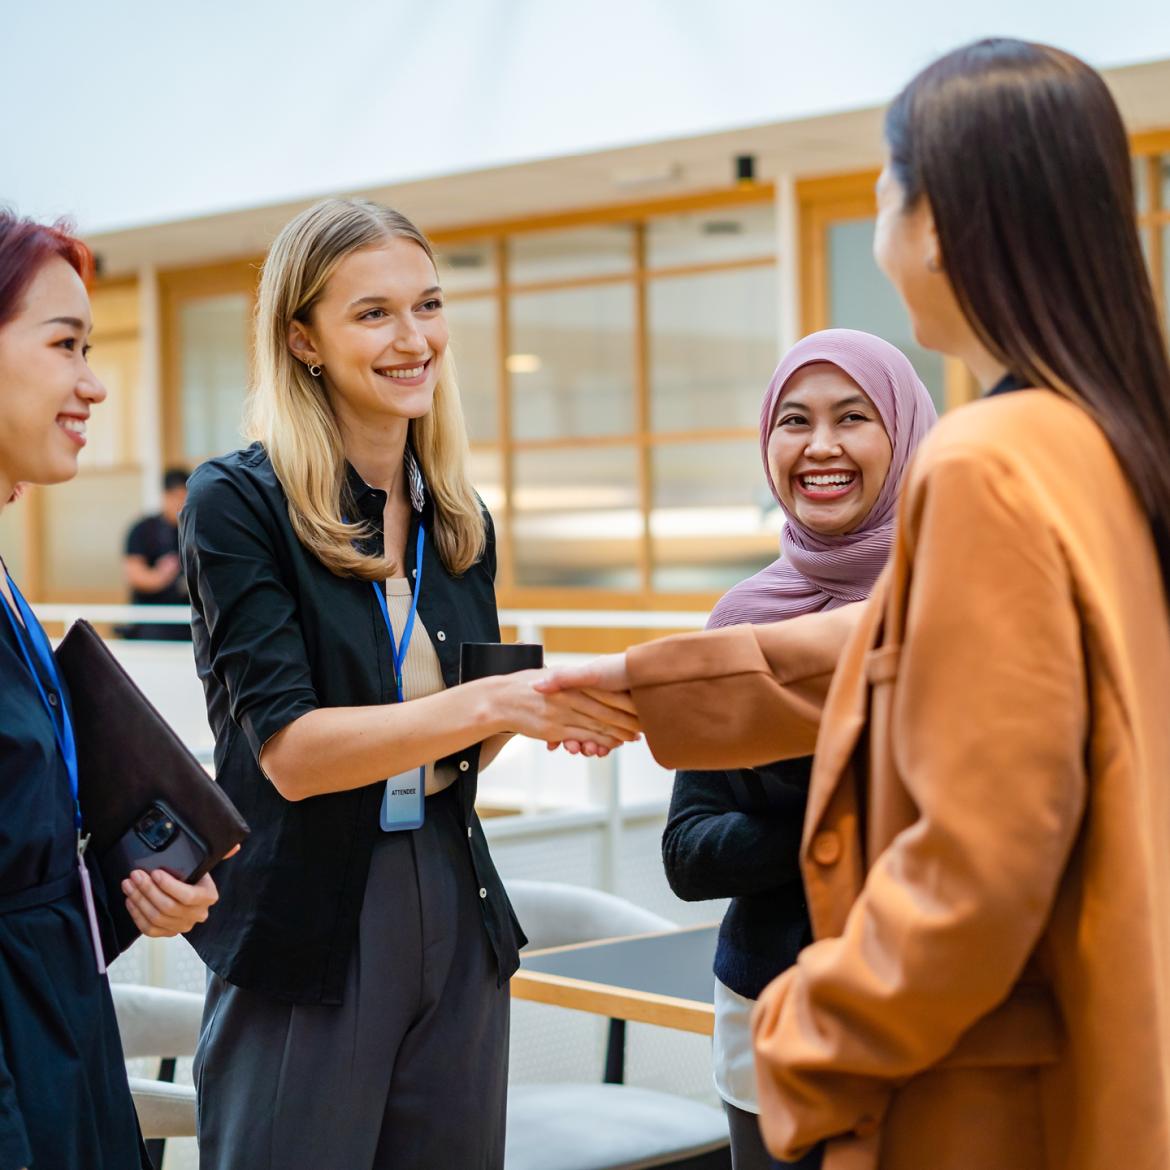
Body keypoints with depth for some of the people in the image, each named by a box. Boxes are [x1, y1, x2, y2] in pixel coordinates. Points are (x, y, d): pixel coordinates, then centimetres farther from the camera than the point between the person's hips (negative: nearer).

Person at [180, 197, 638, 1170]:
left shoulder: (460, 524, 8)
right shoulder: (238, 503, -10)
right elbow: (289, 749, -18)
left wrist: (546, 709, -5)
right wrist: (494, 701, -26)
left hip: (457, 920, 6)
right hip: (307, 938, -5)